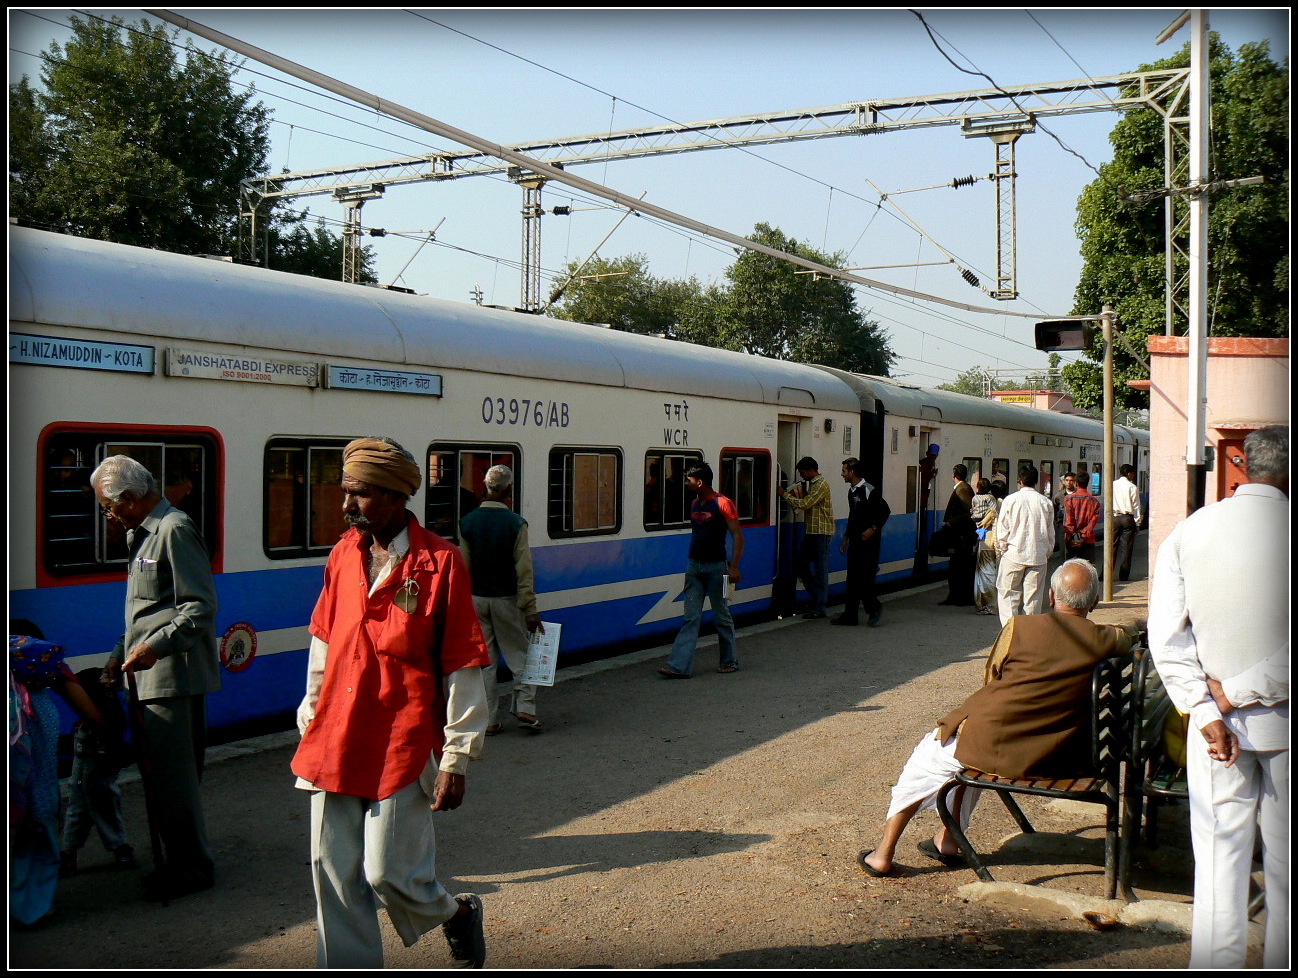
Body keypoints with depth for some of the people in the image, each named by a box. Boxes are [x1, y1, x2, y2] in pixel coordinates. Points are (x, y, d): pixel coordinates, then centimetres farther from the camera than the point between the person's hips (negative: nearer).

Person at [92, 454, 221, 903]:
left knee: (173, 777, -4)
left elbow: (200, 608, -19)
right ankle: (183, 862, 23)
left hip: (173, 677, -10)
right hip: (153, 677, 10)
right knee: (169, 775, 14)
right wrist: (120, 655, 21)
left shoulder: (174, 530, -13)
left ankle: (192, 868, 7)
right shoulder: (142, 534, 18)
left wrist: (155, 647, -24)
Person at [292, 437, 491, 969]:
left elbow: (463, 666, -10)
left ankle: (458, 914, 29)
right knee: (333, 871, 8)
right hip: (336, 744, 6)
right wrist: (312, 716, 17)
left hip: (403, 745, -5)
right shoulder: (343, 555, 6)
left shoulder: (440, 562, -11)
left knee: (388, 872, -1)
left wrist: (456, 759, -11)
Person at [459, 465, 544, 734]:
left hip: (475, 600, 3)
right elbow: (524, 571, -12)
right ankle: (525, 708, 3)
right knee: (519, 655, 11)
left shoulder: (467, 522, -2)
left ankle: (489, 720, 11)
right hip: (506, 600, -3)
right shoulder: (515, 524, -11)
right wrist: (530, 610, -8)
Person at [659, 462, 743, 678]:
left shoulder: (722, 504, -11)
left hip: (715, 567, -6)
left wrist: (734, 567, -17)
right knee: (691, 617, 1)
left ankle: (729, 661, 22)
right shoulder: (695, 504, 11)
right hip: (694, 566, 6)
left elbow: (738, 535, -12)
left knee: (722, 616, 6)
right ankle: (679, 666, -5)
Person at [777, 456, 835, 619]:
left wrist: (784, 494, -12)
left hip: (822, 532, -10)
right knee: (803, 563, 11)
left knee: (820, 569, -6)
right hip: (811, 531, 10)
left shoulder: (821, 485, -16)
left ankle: (819, 608, -3)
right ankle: (819, 595, 21)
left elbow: (805, 504, -20)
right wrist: (801, 494, 3)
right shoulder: (811, 483, 16)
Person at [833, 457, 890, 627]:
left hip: (868, 540, -9)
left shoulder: (869, 490, -13)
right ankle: (850, 615, 8)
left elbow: (886, 510, -14)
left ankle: (874, 607, 11)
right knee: (852, 577, 7)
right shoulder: (851, 492, 15)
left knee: (864, 576, -8)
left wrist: (873, 529, -16)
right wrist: (846, 538, 23)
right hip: (855, 540, 9)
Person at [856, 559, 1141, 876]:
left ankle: (883, 855, 28)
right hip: (1055, 759, 4)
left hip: (990, 742, -4)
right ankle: (948, 842, 37)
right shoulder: (1105, 640, -6)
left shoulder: (1019, 627, -10)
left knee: (929, 756, 26)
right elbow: (1131, 634, 19)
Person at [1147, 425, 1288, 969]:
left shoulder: (1189, 531, -1)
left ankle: (1215, 962, 15)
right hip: (1284, 720, -2)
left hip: (1217, 721, 2)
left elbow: (1166, 638, -7)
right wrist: (1237, 693, -9)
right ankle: (1279, 960, 21)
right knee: (1284, 862, 11)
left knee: (1219, 855, 9)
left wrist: (1210, 711, -7)